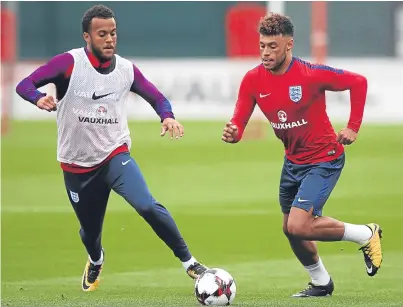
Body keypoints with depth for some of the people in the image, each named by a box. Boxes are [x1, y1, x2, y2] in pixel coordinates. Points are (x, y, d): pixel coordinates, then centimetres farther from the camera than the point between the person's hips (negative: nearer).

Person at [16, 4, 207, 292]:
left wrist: (167, 116, -16)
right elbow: (24, 85, -19)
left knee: (147, 206, -26)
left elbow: (156, 97, 7)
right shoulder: (69, 63, -15)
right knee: (90, 230, 16)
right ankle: (96, 261, 54)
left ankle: (189, 262, -15)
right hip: (77, 164, 0)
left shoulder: (126, 69, -5)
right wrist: (40, 98, -42)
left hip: (115, 155, 0)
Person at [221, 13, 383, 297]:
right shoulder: (253, 80, -10)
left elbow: (358, 82, -12)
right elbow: (239, 122, -9)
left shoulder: (311, 74, -24)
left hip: (324, 159, -7)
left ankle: (366, 235, 3)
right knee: (291, 229, 15)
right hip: (293, 161, 7)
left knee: (298, 227, -19)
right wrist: (233, 133, -33)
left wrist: (353, 127, -13)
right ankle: (321, 282, 40)